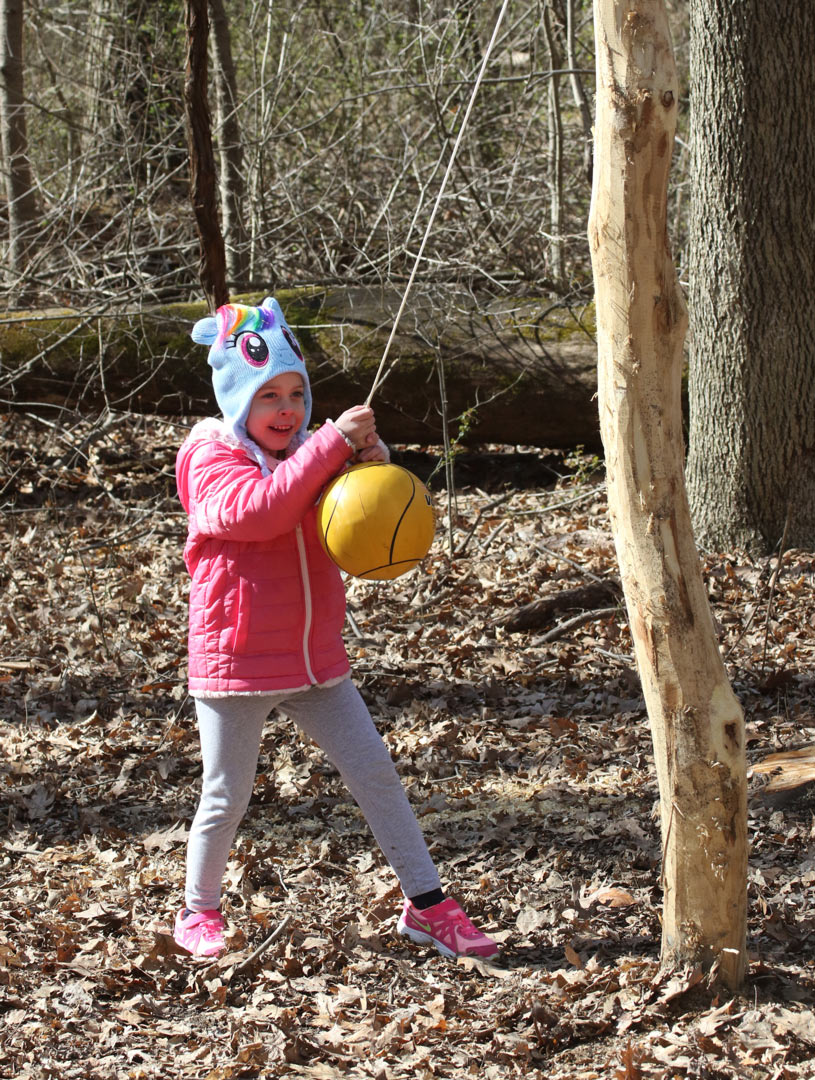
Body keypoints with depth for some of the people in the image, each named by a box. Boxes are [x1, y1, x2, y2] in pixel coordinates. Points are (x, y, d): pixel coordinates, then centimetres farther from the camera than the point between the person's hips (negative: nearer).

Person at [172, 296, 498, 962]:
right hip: (236, 661, -5)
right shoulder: (212, 458, -7)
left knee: (376, 772, 1)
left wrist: (371, 461, -15)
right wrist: (332, 444, -30)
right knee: (226, 800, 5)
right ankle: (199, 913, 25)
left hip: (316, 660, 5)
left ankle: (426, 905, 6)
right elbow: (256, 509, -28)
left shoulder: (309, 456, 11)